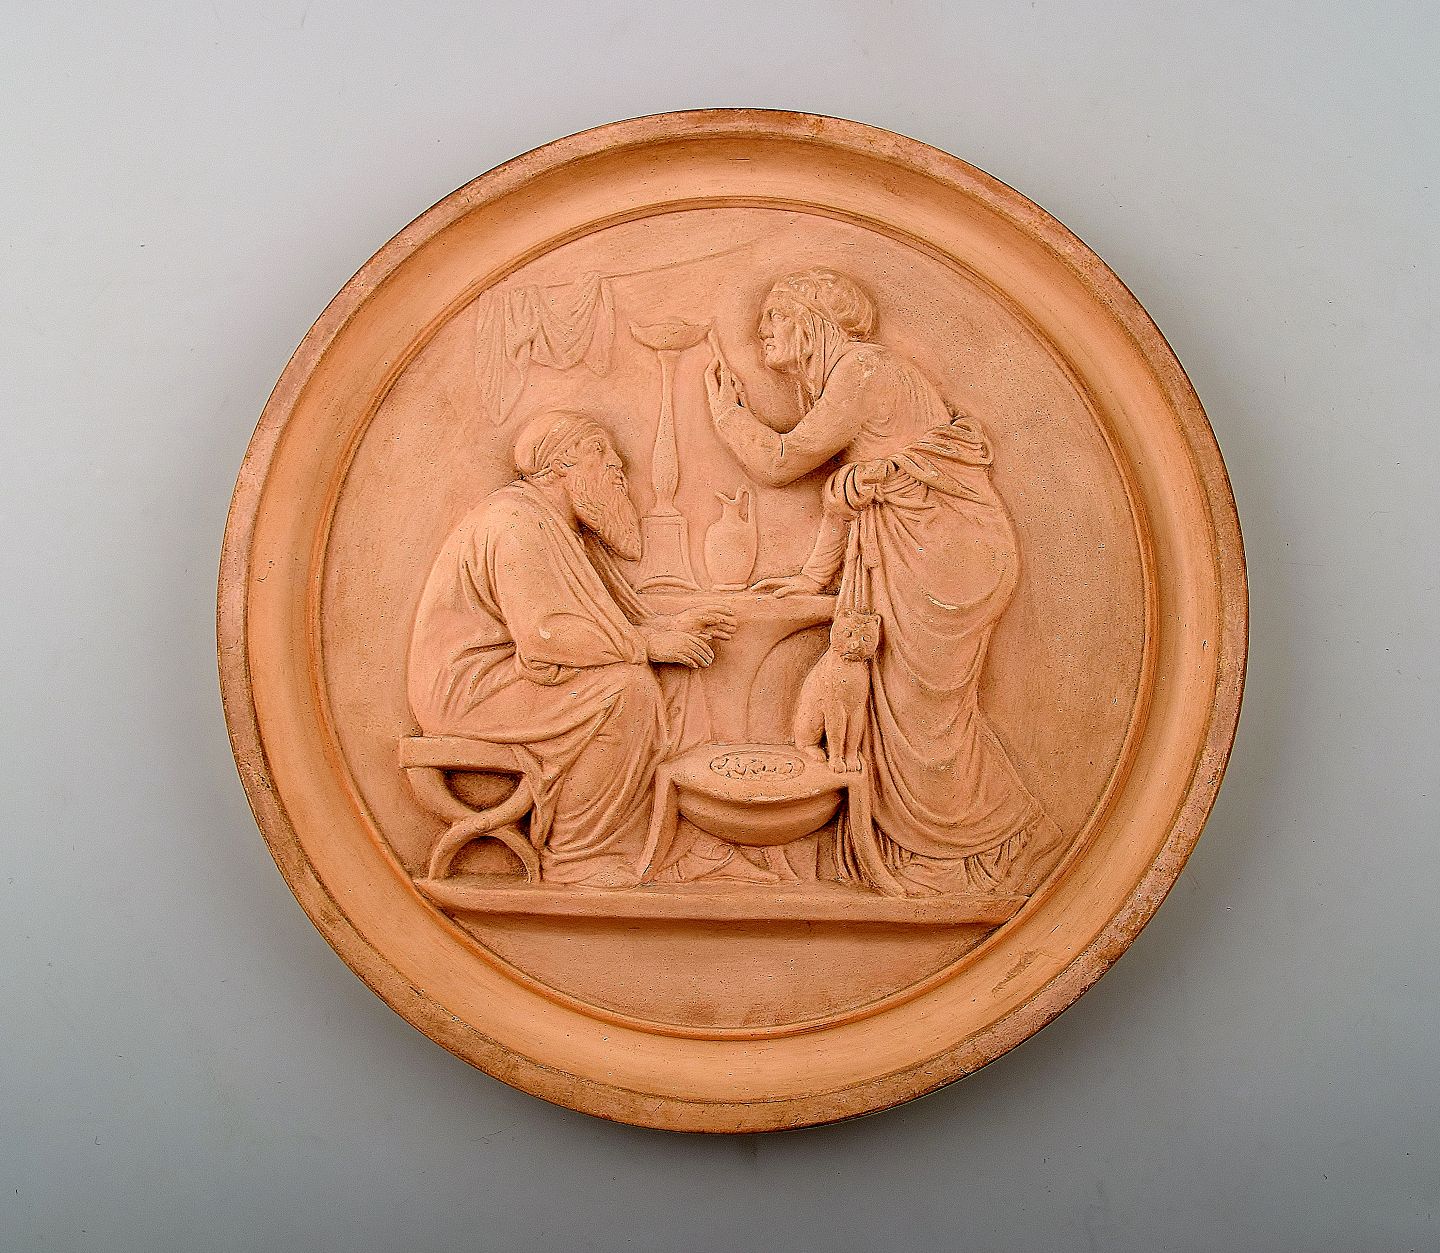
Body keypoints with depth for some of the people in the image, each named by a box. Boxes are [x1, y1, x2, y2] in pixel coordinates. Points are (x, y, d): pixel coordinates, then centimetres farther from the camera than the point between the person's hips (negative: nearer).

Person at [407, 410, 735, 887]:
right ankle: (574, 860, -13)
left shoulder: (559, 528, 16)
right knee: (624, 687, -21)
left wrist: (669, 625, 3)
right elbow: (545, 635, -27)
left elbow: (591, 625, 15)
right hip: (467, 686, -10)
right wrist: (647, 643, -19)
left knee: (641, 691, 2)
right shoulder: (518, 521, -17)